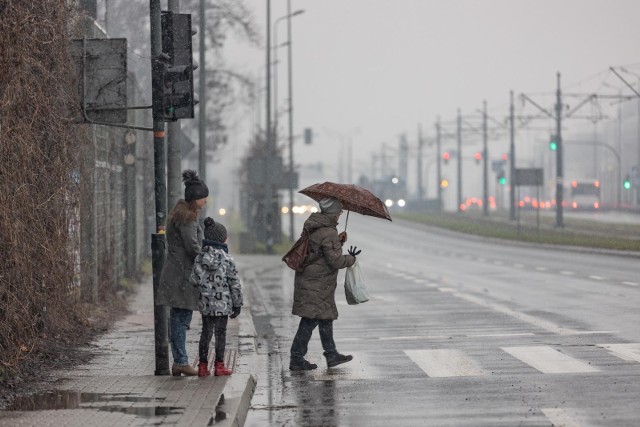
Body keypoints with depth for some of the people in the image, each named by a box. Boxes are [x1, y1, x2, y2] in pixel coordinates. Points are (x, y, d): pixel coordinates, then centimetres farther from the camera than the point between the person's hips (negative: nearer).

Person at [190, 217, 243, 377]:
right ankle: (219, 366, 7)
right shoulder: (227, 260, -11)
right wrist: (237, 304, 2)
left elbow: (194, 280, -3)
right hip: (223, 304, -3)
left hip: (205, 304, 3)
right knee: (220, 333, 6)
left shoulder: (199, 258, -2)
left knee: (206, 333, 12)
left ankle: (203, 366, 12)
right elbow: (235, 284, -7)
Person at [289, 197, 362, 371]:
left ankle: (331, 354, 28)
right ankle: (297, 359, -1)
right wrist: (351, 258, -3)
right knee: (311, 320, -5)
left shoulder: (312, 227, 9)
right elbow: (335, 260, -21)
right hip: (317, 284, -10)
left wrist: (338, 242, 12)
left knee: (326, 317, 19)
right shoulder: (329, 234, -21)